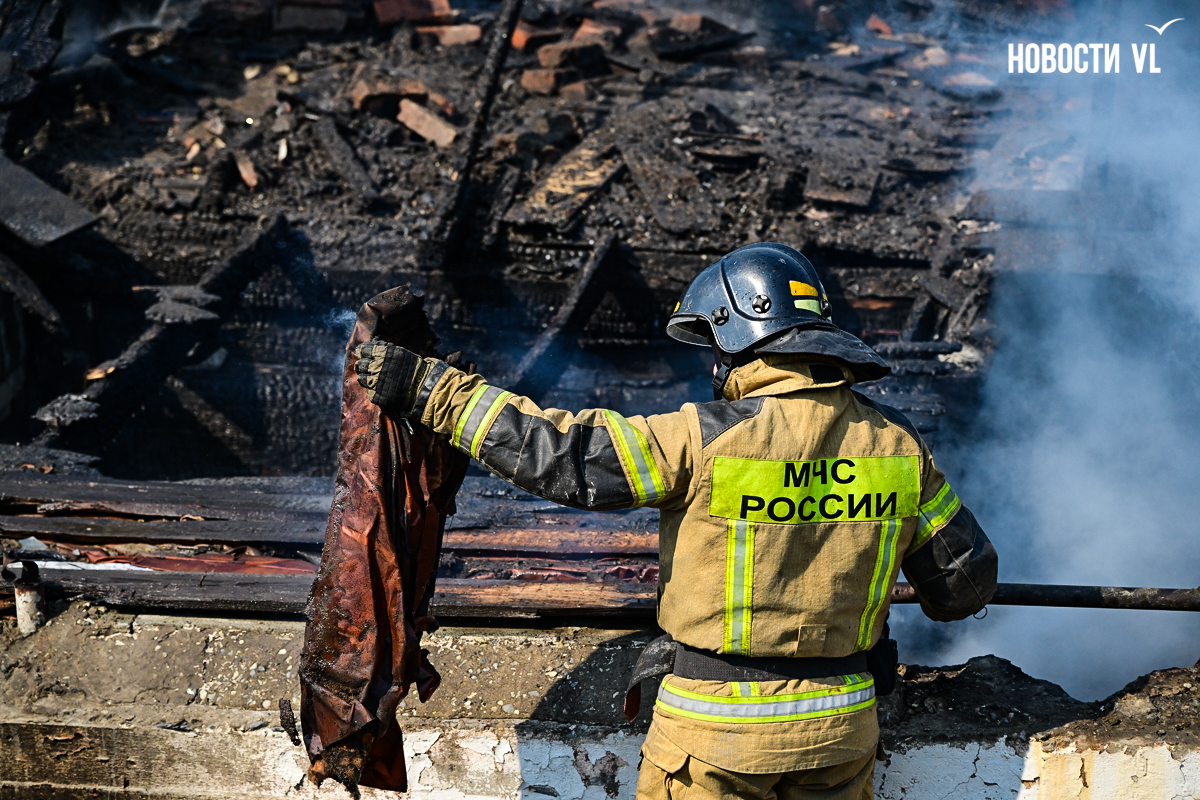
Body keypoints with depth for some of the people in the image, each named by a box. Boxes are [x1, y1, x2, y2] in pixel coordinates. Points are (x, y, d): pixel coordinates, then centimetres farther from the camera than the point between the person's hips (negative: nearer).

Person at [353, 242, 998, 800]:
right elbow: (966, 582, 5)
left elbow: (558, 454, -17)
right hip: (840, 730, 4)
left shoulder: (704, 440, -18)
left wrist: (427, 388, -10)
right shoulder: (896, 445, -3)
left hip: (718, 728, -4)